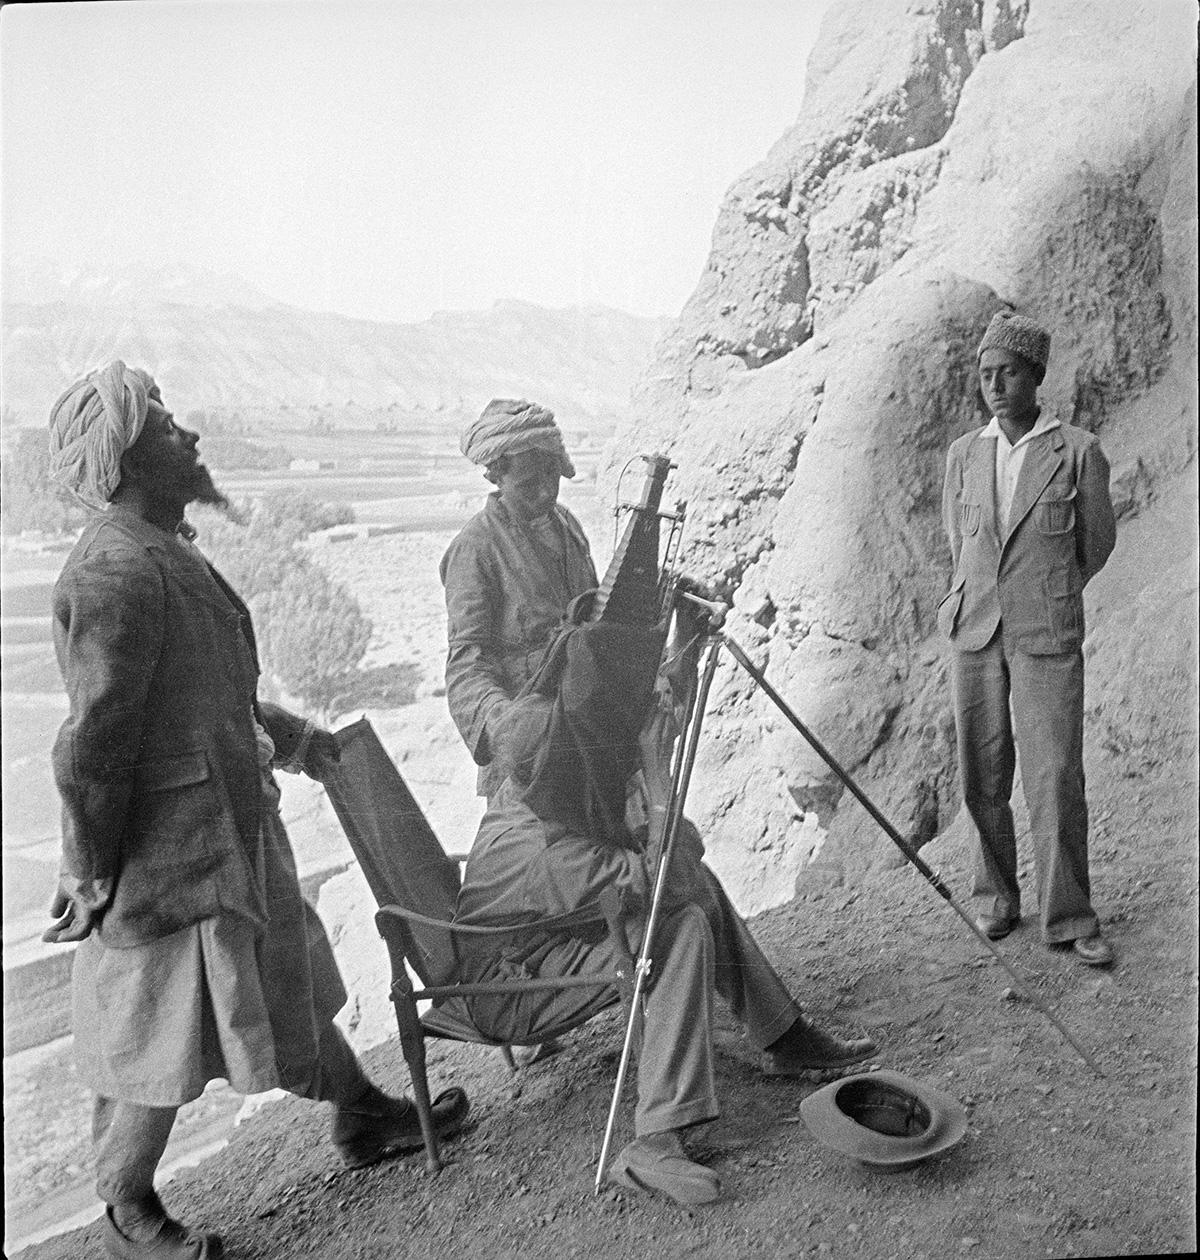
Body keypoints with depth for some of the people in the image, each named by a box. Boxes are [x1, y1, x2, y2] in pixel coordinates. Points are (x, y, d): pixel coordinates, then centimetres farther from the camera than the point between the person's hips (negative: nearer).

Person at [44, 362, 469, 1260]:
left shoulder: (164, 551, 9)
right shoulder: (116, 573, -24)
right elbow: (93, 744, -23)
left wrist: (288, 738, 24)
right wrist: (91, 877, -17)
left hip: (233, 830, 10)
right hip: (167, 855, -10)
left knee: (287, 976, 22)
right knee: (160, 1035, 8)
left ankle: (362, 1116, 40)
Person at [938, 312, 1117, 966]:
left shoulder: (1078, 451, -3)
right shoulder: (963, 454, 6)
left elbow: (1097, 541, 10)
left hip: (1048, 637, -3)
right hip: (975, 632, 3)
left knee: (1056, 779, -4)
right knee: (982, 778, 8)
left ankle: (1069, 917, 11)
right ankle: (996, 896, 25)